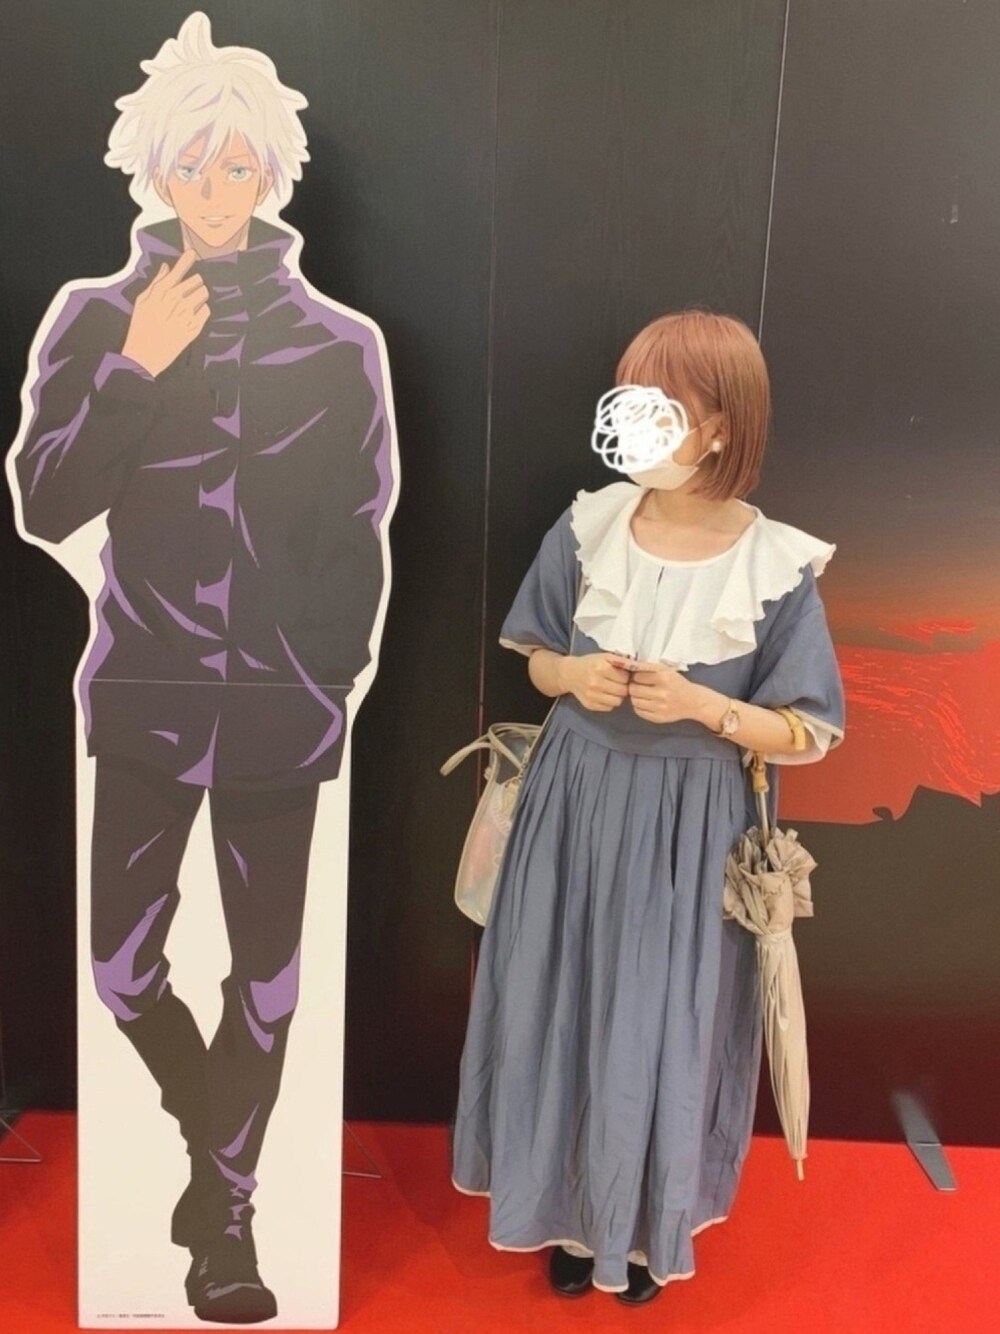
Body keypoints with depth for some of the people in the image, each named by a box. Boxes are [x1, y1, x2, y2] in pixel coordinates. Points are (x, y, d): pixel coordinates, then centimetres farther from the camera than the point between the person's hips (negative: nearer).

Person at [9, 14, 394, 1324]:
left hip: (279, 709, -1)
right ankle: (217, 1151, 35)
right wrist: (136, 370, -12)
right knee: (123, 973, 4)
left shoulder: (339, 342, 1)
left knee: (266, 977, 4)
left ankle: (225, 1207, 29)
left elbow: (360, 537, 5)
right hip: (144, 697, 2)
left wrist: (328, 677, 1)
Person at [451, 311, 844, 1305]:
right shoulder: (587, 529, -6)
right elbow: (538, 658, 7)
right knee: (564, 1012, 14)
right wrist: (574, 675, -15)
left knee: (665, 1028, 11)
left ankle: (645, 1225, 40)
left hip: (689, 829, -2)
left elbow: (809, 735, -7)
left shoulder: (777, 568, -14)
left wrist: (702, 706, -23)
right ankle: (573, 1210, 41)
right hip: (577, 808, 3)